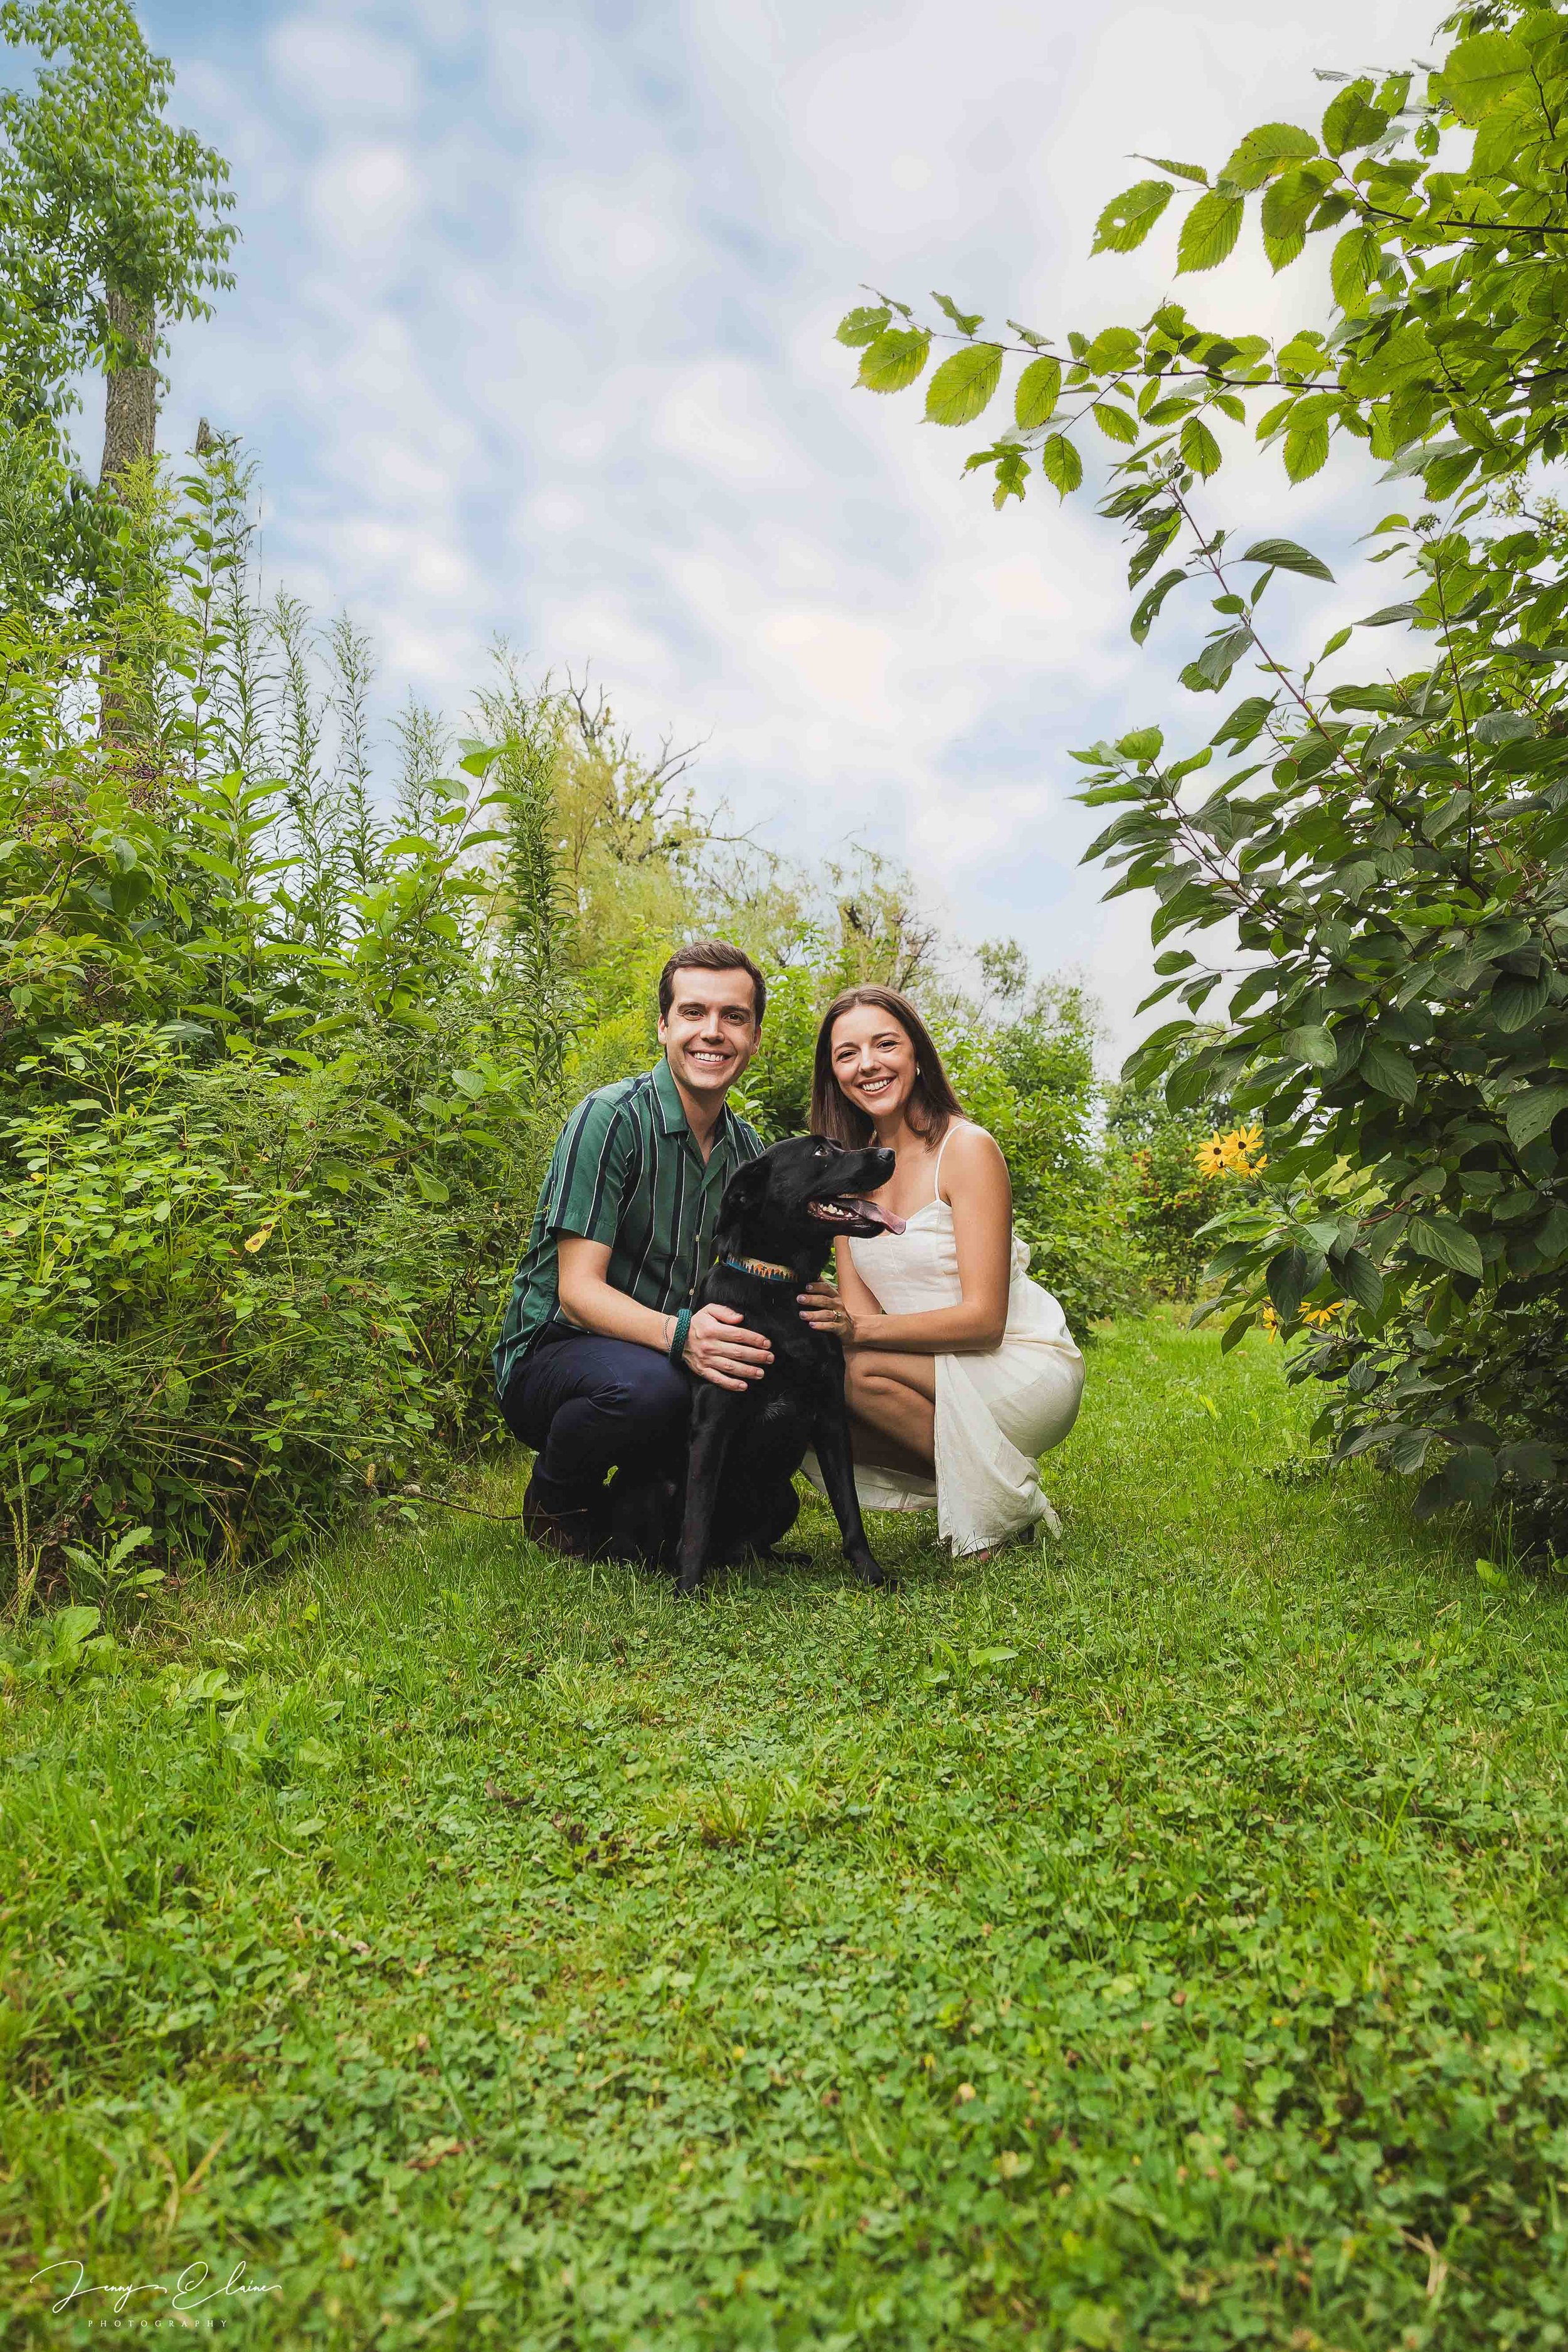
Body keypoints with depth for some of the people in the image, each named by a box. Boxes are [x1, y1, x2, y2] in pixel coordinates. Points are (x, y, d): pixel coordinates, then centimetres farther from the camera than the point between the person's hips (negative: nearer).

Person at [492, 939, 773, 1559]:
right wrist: (678, 1334, -40)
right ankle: (558, 1498, -6)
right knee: (645, 1383, -39)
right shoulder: (612, 1118, -16)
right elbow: (578, 1289, -21)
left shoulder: (747, 1148, 5)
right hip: (553, 1355, -6)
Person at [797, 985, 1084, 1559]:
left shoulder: (967, 1148, -15)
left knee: (860, 1368, -29)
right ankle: (962, 1481, 2)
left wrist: (862, 1328, -32)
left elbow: (983, 1319, -21)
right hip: (937, 1376, 6)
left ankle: (1010, 1501, -8)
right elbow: (858, 1307, -2)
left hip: (1027, 1369, -6)